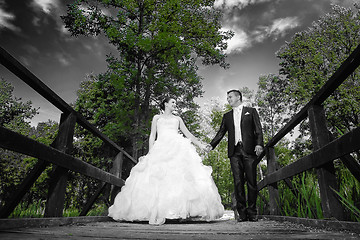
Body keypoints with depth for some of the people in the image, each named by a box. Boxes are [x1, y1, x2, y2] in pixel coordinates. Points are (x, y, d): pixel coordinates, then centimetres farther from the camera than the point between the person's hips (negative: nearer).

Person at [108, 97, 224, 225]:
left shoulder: (177, 118, 26)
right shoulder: (157, 117, 22)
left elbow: (187, 134, 23)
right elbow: (152, 136, 15)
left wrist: (200, 144, 17)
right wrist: (150, 152, 3)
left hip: (178, 148, 2)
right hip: (161, 148, -1)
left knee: (181, 176, -17)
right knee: (159, 179, -17)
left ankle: (181, 211, -16)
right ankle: (159, 213, -17)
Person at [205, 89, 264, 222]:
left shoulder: (251, 111, 13)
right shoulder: (227, 116, 21)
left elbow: (258, 130, 5)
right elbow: (221, 132, 13)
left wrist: (259, 144, -12)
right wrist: (211, 144, -2)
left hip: (249, 151, -2)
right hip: (234, 152, 2)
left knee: (251, 181, -2)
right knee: (238, 182, 0)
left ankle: (252, 212, 7)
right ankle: (242, 212, 5)